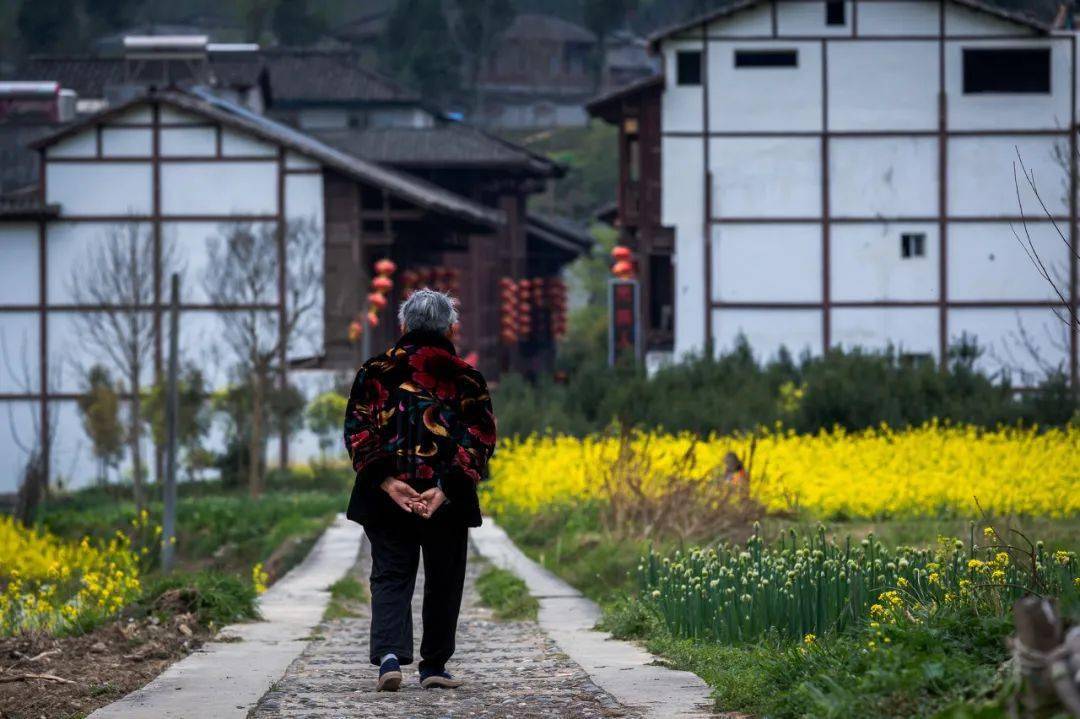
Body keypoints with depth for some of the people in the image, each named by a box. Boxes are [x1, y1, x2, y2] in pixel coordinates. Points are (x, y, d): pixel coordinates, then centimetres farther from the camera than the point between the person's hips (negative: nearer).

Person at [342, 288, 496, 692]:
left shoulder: (375, 372, 5)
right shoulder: (466, 379, 3)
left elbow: (357, 430, -3)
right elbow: (480, 439, -6)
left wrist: (385, 480, -11)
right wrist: (447, 489, -12)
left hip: (387, 497, 1)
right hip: (448, 504, -1)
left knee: (390, 576, 4)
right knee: (443, 581, 12)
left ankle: (389, 656, -17)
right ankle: (434, 666, 16)